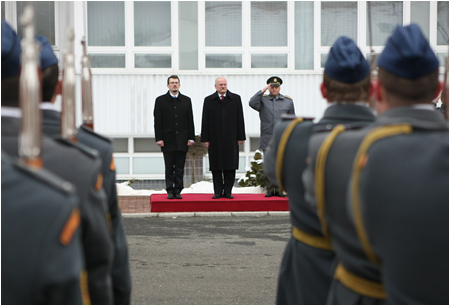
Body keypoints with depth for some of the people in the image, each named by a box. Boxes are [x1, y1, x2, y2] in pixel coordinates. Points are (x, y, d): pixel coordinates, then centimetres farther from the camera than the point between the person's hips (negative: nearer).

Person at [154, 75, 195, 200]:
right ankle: (170, 191, 8)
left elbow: (190, 120, 9)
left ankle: (178, 190, 8)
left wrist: (191, 137, 1)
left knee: (180, 168, 3)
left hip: (182, 140, 2)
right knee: (169, 167, 2)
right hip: (168, 140, -1)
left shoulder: (186, 100, 10)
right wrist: (159, 138, -7)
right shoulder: (160, 100, 5)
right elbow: (157, 121, 1)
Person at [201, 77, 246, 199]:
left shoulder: (236, 99, 7)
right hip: (215, 139, 0)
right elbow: (205, 121, 5)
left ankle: (228, 191, 8)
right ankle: (218, 192, 9)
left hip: (231, 139, 0)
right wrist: (205, 139, -2)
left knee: (230, 166, 0)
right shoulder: (209, 100, 7)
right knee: (216, 167, 2)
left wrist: (240, 137, 0)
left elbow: (240, 119, 5)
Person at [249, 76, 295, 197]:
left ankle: (279, 189, 7)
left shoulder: (288, 101, 11)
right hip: (267, 140, 0)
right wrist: (263, 90, -12)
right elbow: (252, 103, -15)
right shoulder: (263, 100, 7)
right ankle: (270, 189, 9)